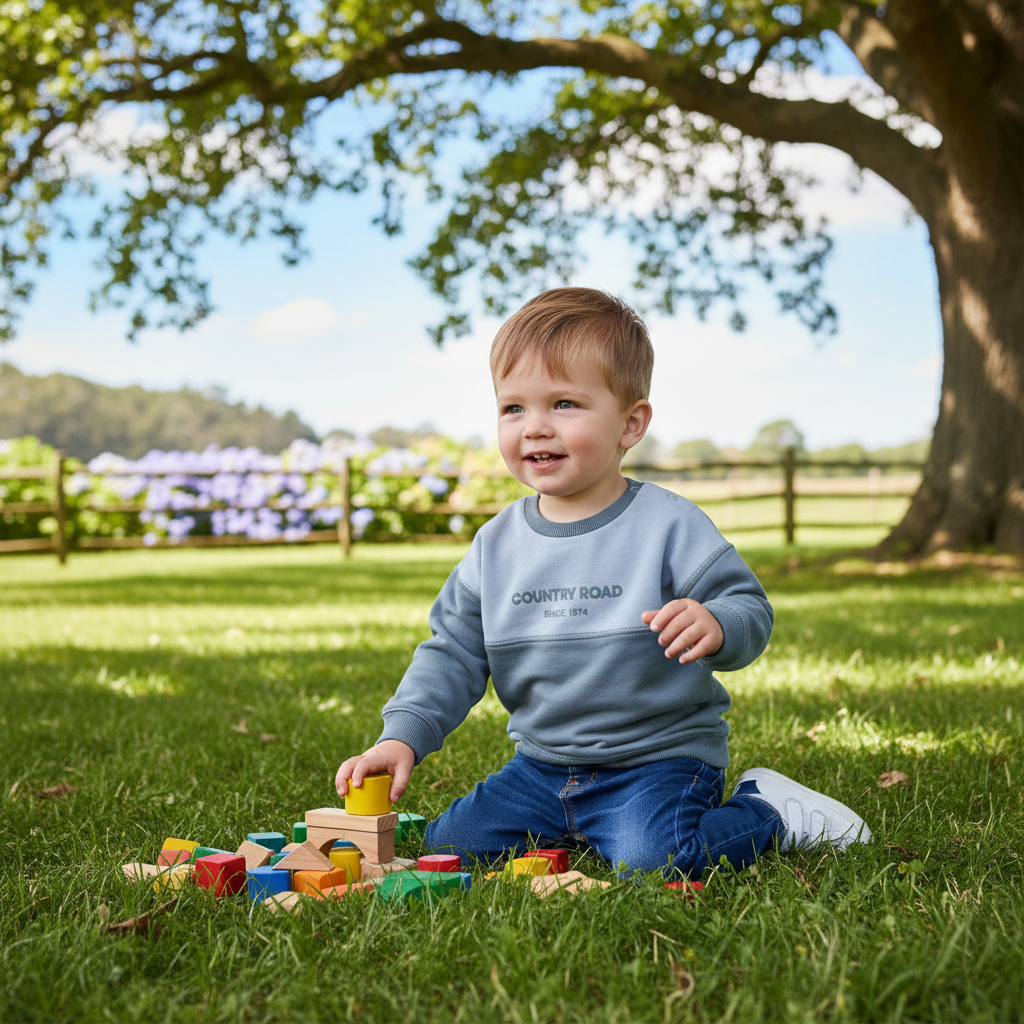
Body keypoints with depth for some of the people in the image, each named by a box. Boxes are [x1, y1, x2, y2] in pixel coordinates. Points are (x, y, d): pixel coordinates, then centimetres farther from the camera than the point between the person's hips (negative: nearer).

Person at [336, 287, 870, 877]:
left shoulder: (669, 525, -11)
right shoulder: (496, 545, 2)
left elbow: (751, 610, -10)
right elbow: (453, 653, 6)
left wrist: (716, 626, -35)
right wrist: (402, 739, -7)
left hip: (660, 755, -5)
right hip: (544, 763, 5)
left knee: (649, 857, -29)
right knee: (450, 844, -5)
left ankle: (768, 811, 1)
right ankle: (581, 828, 15)